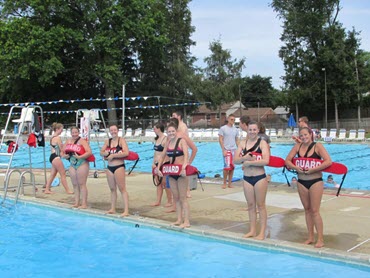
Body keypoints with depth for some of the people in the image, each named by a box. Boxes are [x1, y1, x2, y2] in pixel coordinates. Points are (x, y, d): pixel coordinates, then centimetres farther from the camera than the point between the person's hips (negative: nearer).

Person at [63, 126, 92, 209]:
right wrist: (65, 155, -3)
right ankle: (76, 203, 17)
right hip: (72, 164, 7)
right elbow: (63, 151, 19)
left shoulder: (82, 141, -10)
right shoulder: (68, 141, 9)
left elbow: (89, 152, -21)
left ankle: (84, 204, -1)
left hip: (82, 164, -7)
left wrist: (79, 157, -28)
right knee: (75, 184, 10)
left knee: (82, 184, -5)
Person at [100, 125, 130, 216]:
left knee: (122, 189, -8)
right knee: (112, 189, 14)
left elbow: (126, 153, -20)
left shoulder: (121, 140, -7)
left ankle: (126, 210, -10)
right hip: (109, 167, 6)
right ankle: (112, 209, 23)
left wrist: (113, 155, -16)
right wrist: (105, 153, -13)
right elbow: (101, 152, 11)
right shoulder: (107, 141, 11)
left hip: (119, 167, -6)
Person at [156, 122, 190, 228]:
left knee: (182, 197, -3)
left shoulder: (181, 141, -10)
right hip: (171, 172, 6)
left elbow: (186, 154, -23)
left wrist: (184, 166, -38)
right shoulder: (168, 143, 8)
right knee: (176, 197, 10)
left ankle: (186, 221, 1)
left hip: (181, 172, -6)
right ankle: (179, 219, 17)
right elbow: (163, 156, 16)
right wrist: (158, 168, 6)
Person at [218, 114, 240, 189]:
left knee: (232, 167, 4)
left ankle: (230, 183, 13)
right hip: (226, 150, -4)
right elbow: (220, 140, -5)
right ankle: (224, 183, 6)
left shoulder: (236, 130, 11)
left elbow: (237, 141, 14)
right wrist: (224, 150, -12)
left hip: (234, 150, 4)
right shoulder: (223, 128, -2)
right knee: (226, 167, -7)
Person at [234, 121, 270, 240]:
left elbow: (266, 161, -20)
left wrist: (249, 162, -16)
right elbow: (235, 160, 1)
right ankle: (252, 230, 23)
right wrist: (244, 158, -19)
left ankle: (262, 232, 11)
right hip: (247, 178, 5)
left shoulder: (262, 143, -7)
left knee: (260, 205, 3)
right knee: (250, 205, 13)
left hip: (260, 177, -4)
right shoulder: (243, 143, 7)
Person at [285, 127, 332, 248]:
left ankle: (320, 239, 4)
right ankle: (311, 237, 20)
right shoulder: (298, 146, 4)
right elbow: (287, 160, 3)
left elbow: (328, 161, -18)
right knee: (307, 209, 11)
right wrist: (296, 167, -15)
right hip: (301, 182, 5)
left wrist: (313, 169, -22)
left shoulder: (317, 146, -8)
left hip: (315, 181, -4)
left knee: (315, 210, -5)